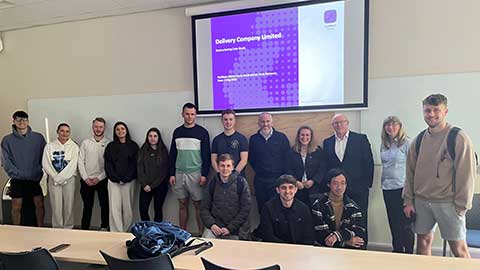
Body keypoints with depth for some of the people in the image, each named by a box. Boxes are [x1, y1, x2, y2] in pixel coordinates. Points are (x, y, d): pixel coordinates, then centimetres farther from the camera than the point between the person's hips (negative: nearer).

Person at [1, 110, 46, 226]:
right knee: (16, 207, 5)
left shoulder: (38, 137, 0)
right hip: (17, 180, 0)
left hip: (36, 178, 0)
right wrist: (18, 174, -12)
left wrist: (39, 173, -8)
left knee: (39, 204, 4)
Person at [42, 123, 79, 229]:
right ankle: (57, 228, 15)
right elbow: (46, 164, 0)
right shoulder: (50, 146, 6)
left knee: (69, 206, 2)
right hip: (54, 180, 1)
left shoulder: (74, 146, 1)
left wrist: (60, 177, -12)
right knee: (56, 206, 2)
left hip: (69, 179, -1)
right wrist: (55, 177, -9)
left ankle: (68, 227, 15)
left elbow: (73, 165, -7)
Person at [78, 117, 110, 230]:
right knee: (87, 206, 9)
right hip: (86, 181, 1)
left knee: (104, 205, 6)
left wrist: (99, 178, -12)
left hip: (102, 180, -1)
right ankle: (84, 228, 21)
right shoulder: (85, 142, 5)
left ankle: (104, 227, 21)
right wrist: (86, 178, -6)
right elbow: (80, 161, 2)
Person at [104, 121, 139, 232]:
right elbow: (108, 165, 4)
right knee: (115, 208, -5)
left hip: (129, 181, 0)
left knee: (127, 209, 2)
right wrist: (117, 178, -8)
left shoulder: (133, 146, 6)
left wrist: (125, 178, -9)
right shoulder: (110, 146, 10)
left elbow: (134, 164, 1)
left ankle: (126, 232, 11)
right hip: (113, 182, 1)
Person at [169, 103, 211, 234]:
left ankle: (201, 233, 9)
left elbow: (206, 155, -4)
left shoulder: (202, 132, -2)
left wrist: (204, 174, -11)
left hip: (195, 174, -4)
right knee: (182, 205, 9)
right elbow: (172, 154, 12)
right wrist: (172, 174, 6)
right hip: (179, 173, 4)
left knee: (198, 205, -1)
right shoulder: (177, 132, 10)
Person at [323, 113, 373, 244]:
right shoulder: (327, 142, 10)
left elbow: (369, 163, 0)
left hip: (358, 189, -2)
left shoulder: (361, 139, 2)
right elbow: (326, 166, 9)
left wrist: (367, 184, -4)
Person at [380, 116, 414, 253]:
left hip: (402, 188, -6)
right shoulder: (384, 145, 12)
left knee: (405, 223, -1)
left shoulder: (407, 143, -6)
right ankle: (397, 250, 25)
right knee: (393, 223, 13)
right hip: (387, 188, 6)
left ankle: (409, 253, 12)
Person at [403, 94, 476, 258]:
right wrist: (408, 200, 6)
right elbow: (410, 173, 10)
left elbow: (466, 174, -9)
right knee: (423, 243, 12)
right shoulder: (418, 140, 7)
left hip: (448, 203, -4)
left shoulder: (458, 138, -7)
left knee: (458, 248, 3)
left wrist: (461, 204, -10)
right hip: (421, 202, 4)